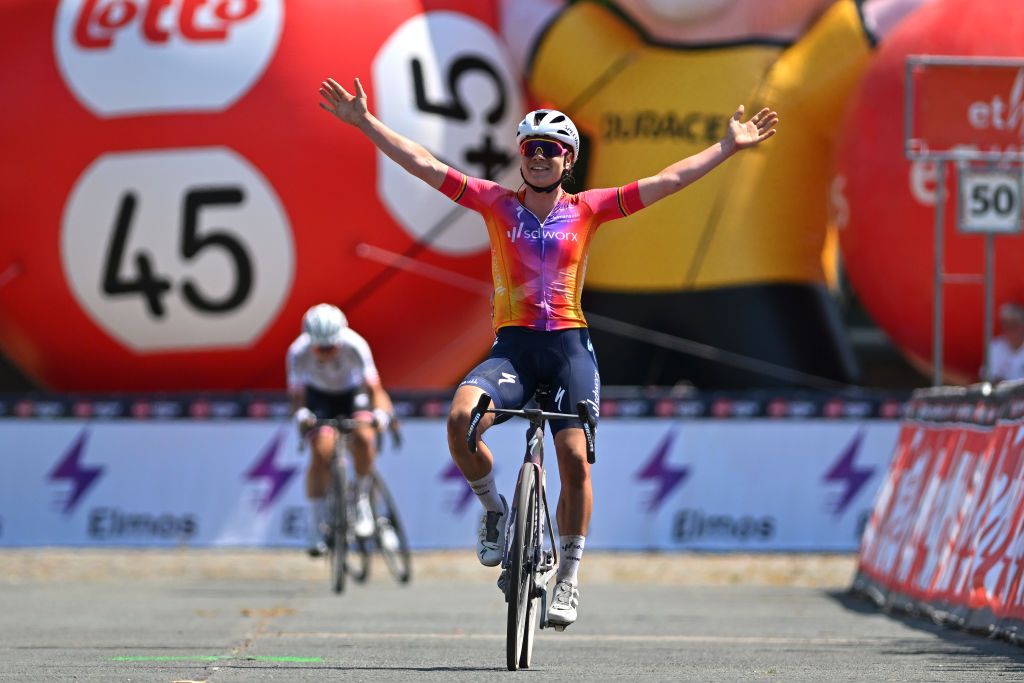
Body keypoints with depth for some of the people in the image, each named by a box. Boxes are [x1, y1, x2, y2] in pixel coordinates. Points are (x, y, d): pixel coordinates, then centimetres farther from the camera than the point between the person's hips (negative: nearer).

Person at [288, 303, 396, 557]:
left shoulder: (355, 345, -33)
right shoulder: (298, 352, -30)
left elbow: (374, 388, -35)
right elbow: (297, 395, -29)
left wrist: (381, 414, -55)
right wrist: (301, 414, -51)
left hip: (353, 393, 0)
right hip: (319, 396, 1)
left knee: (364, 438, -29)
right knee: (321, 452, -21)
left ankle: (362, 500, -8)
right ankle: (317, 527, -11)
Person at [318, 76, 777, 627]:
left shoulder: (586, 209, 6)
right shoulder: (497, 203, 7)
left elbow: (667, 181, 6)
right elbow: (423, 165, 5)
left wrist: (729, 146, 3)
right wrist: (364, 122, 0)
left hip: (569, 346, 0)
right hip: (512, 346, 0)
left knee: (574, 461, -11)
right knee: (461, 418, -27)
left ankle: (568, 576, 6)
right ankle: (493, 509, 1)